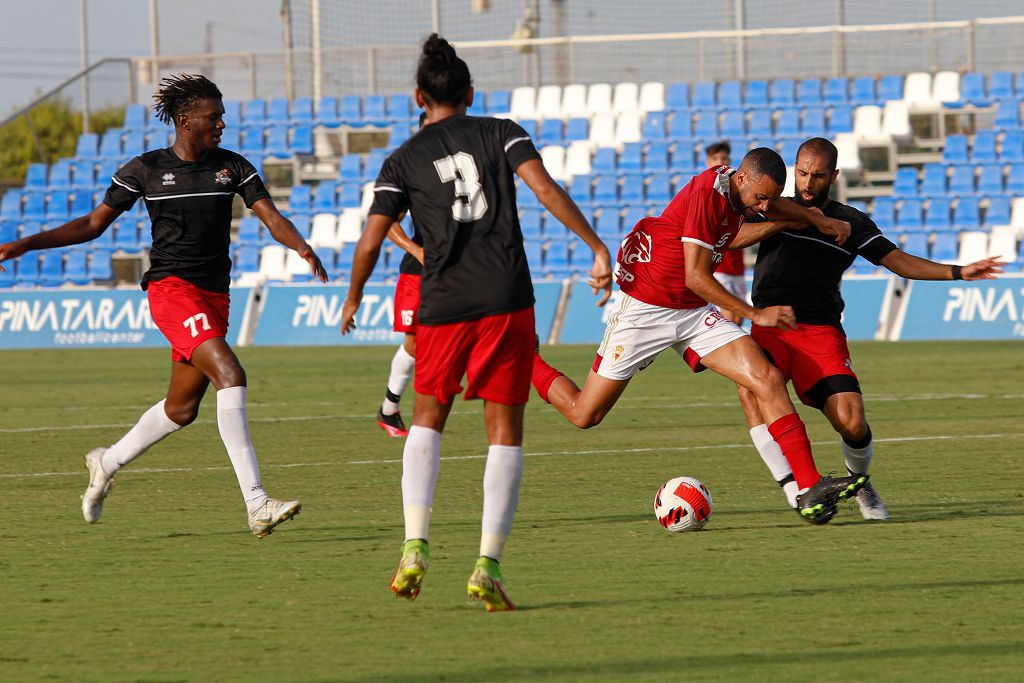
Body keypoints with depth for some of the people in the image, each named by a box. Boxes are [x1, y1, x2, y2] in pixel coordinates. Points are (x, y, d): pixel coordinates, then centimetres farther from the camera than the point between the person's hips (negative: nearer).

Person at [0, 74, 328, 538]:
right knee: (230, 374, -24)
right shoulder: (145, 170, -1)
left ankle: (107, 463, 42)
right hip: (171, 289, -5)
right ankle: (256, 504, -29)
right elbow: (93, 224, 6)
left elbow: (271, 217, -1)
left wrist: (302, 248, -23)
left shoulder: (232, 167, 7)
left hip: (214, 295, 5)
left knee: (182, 408, 14)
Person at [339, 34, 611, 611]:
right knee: (506, 434, 5)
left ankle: (416, 547, 3)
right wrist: (598, 249, -8)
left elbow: (370, 242, 4)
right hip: (506, 299, -1)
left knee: (427, 420, 20)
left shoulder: (403, 161, 8)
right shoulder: (500, 134, 8)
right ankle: (489, 564, -8)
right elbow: (545, 188, -8)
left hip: (442, 306, 1)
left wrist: (353, 300, 21)